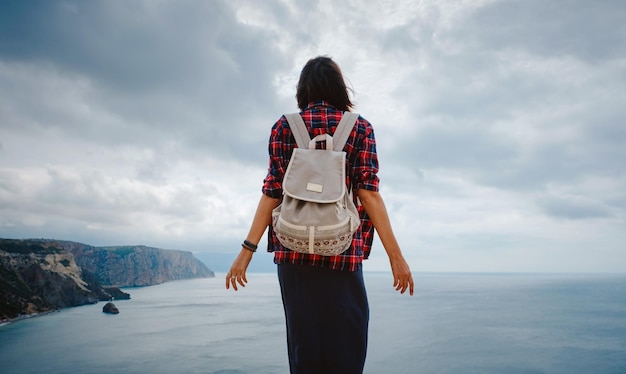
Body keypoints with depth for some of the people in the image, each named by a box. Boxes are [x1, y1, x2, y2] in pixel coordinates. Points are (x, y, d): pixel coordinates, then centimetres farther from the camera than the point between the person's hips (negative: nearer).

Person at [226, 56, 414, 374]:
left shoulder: (284, 127, 7)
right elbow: (368, 193, -4)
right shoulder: (360, 128, 5)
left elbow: (273, 192, 0)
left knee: (303, 343, 9)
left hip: (293, 249, 2)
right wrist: (395, 255, -2)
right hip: (343, 250, -1)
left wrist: (248, 250, 2)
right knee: (344, 347, 7)